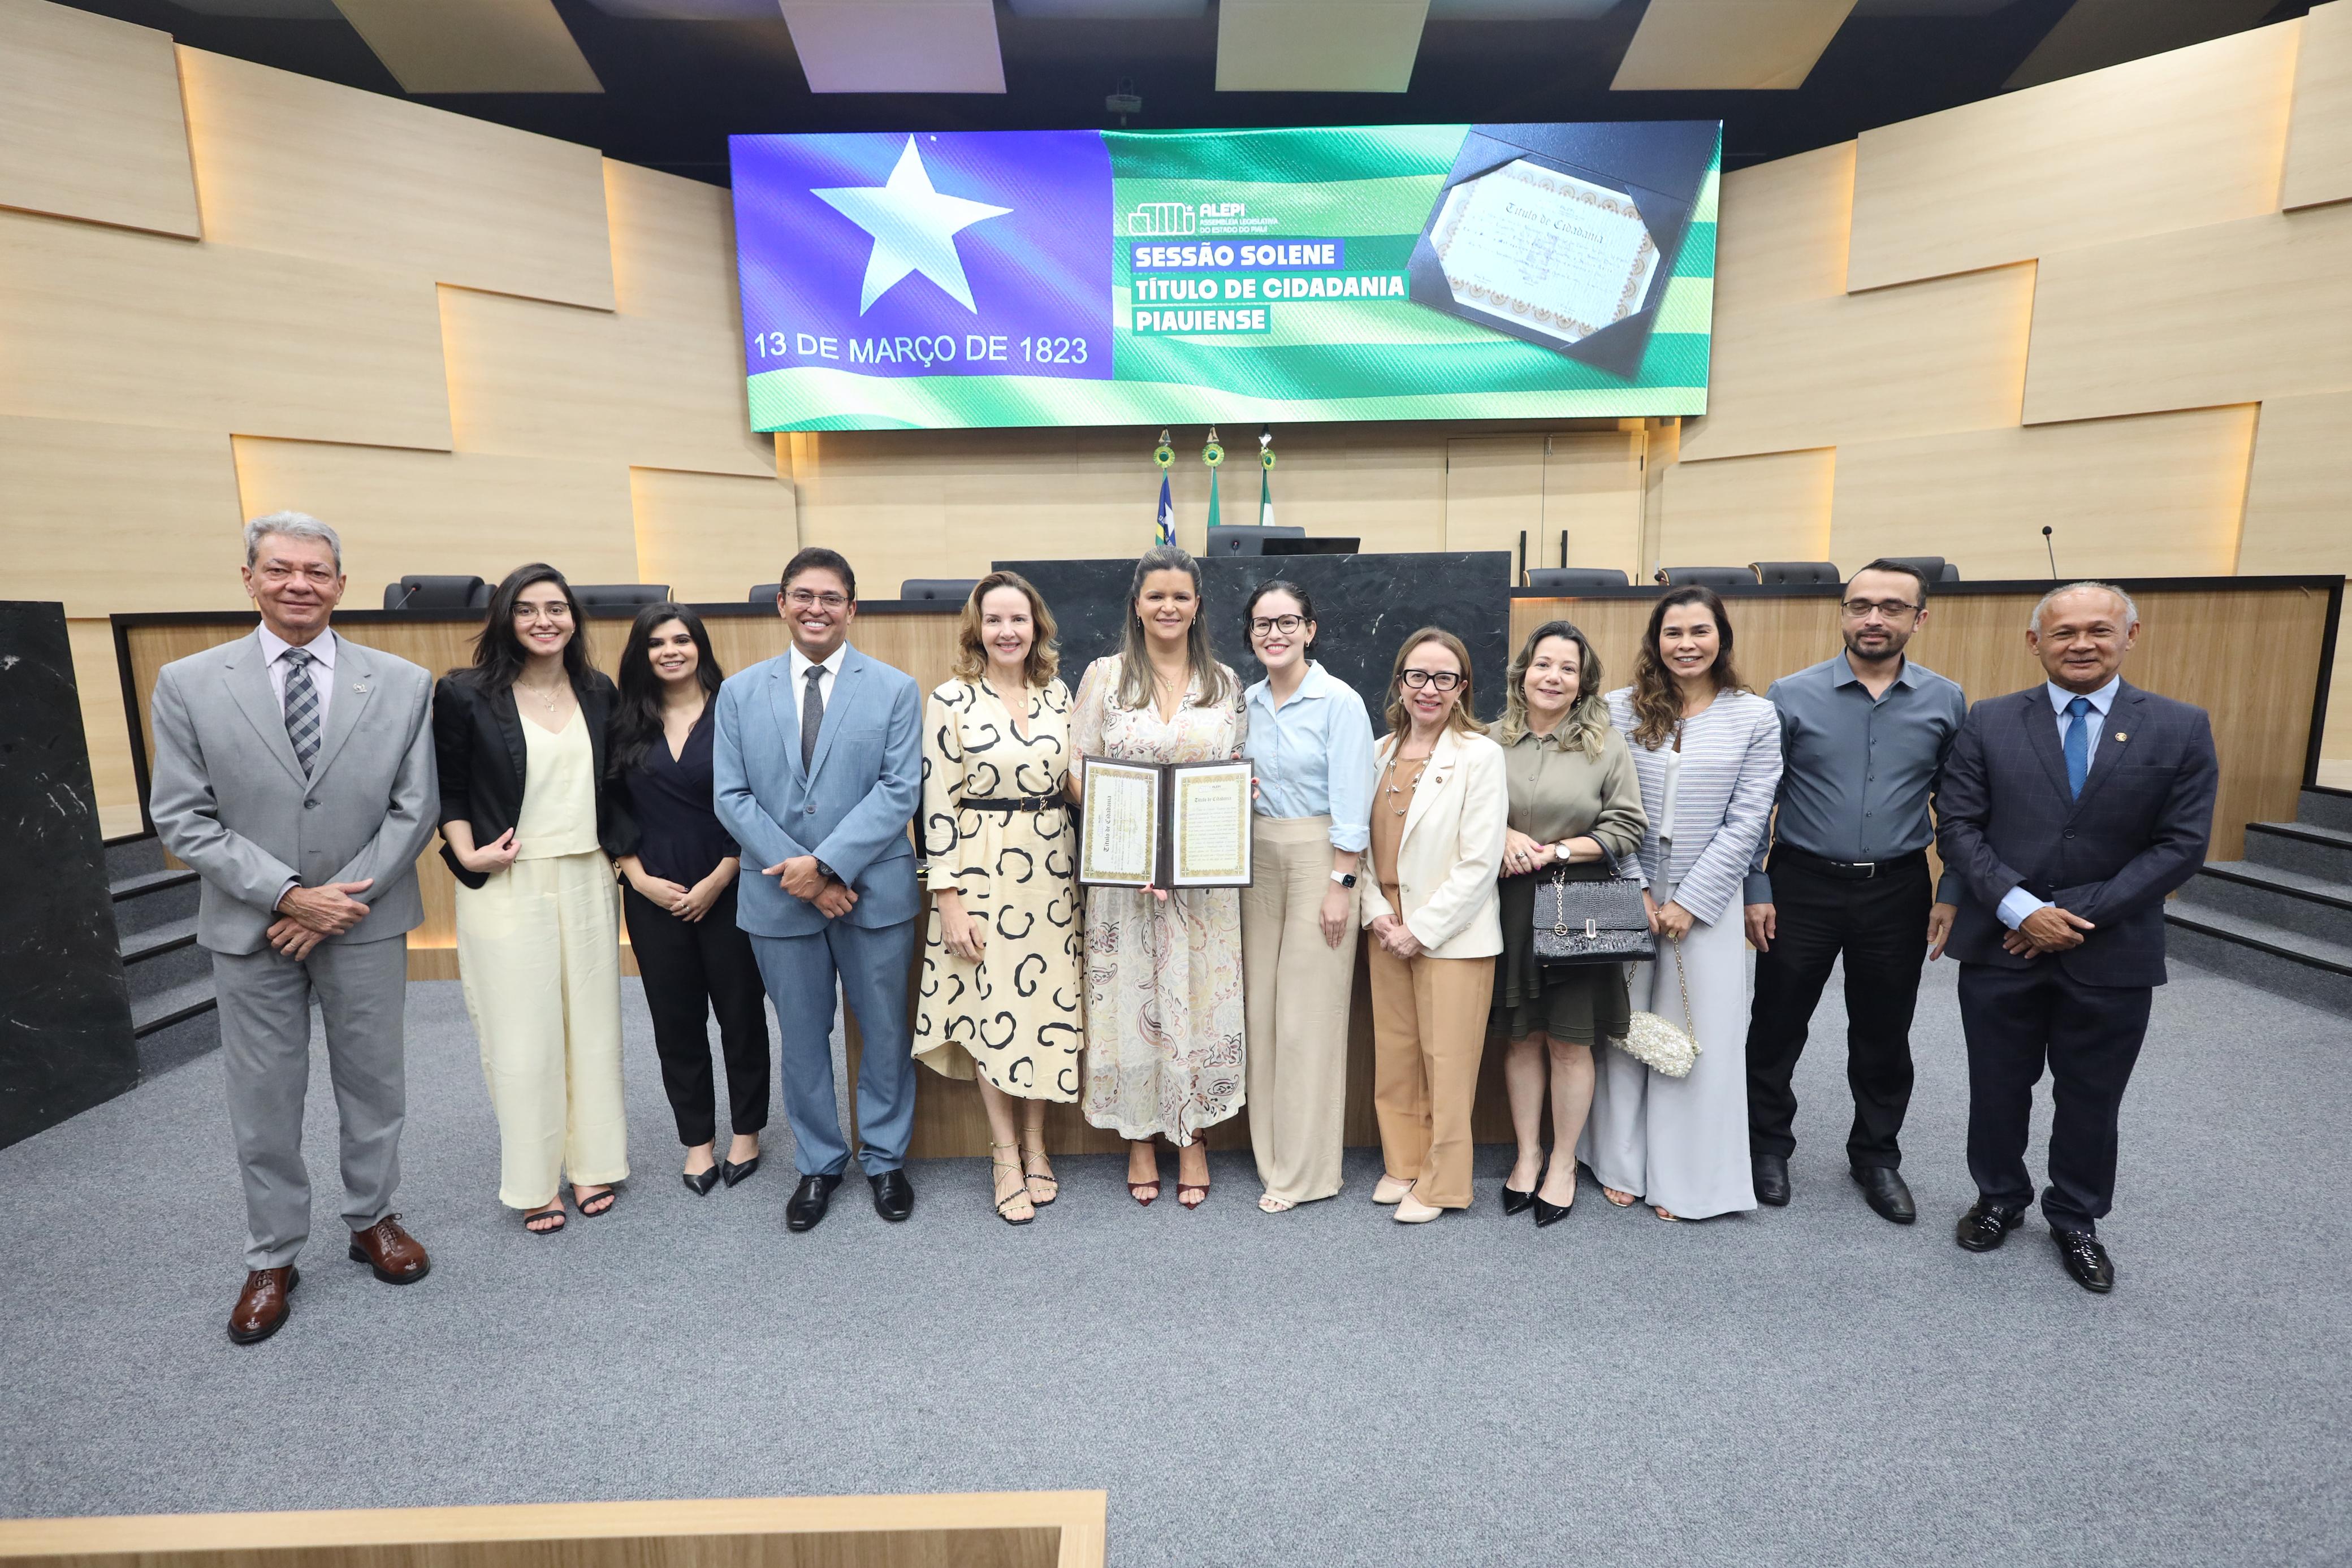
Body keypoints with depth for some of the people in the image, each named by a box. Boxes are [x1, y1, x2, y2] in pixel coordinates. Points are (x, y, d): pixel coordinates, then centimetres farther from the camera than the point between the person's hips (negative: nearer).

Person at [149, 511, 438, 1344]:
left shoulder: (403, 683, -4)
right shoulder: (189, 684, -3)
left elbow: (413, 809, -5)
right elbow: (182, 818, -6)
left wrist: (336, 904, -12)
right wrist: (287, 895, -15)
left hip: (366, 926, 0)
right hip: (250, 929, 0)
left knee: (374, 1086, 14)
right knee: (263, 1100, 11)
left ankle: (372, 1220, 35)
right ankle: (272, 1258, 29)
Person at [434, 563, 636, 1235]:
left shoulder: (599, 692, 6)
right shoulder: (466, 695, -5)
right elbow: (448, 788, 1)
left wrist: (625, 854, 5)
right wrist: (468, 855, -11)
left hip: (587, 883, 3)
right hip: (507, 889, -3)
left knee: (592, 1025, 11)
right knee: (522, 1037, 4)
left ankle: (591, 1163, 26)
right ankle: (534, 1181, 20)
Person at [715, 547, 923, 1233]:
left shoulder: (893, 689, -1)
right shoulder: (740, 692, 5)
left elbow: (899, 791, -9)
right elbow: (732, 798, -1)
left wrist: (828, 863, -18)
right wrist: (798, 874, -12)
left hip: (875, 892, -1)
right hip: (780, 897, 2)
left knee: (884, 1032, 10)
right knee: (803, 1038, 14)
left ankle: (885, 1158, 30)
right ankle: (818, 1163, 33)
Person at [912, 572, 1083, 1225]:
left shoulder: (1057, 694, 6)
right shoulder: (950, 699, -7)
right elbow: (939, 803, -9)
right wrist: (948, 897, -12)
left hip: (1051, 869, 4)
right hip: (981, 870, -4)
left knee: (1046, 1002, 9)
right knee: (991, 1005, 3)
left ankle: (1035, 1145, 27)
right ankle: (1006, 1155, 21)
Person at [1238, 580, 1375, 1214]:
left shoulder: (1340, 702, -10)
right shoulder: (1249, 701, 8)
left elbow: (1351, 804, -12)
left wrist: (1341, 885, -15)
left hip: (1319, 859, -6)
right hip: (1259, 860, 6)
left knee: (1308, 1015, -1)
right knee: (1260, 1006, 9)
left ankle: (1306, 1171, 14)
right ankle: (1273, 1154, 25)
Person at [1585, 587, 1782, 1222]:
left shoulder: (1755, 717, -1)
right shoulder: (1621, 709, 0)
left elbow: (1746, 823, -4)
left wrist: (1689, 901, -9)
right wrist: (1635, 889, -8)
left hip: (1706, 900, -1)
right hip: (1629, 895, 1)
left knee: (1701, 1036, 5)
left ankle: (1687, 1180, 21)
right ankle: (1621, 1164, 25)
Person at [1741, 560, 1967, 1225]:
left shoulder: (1946, 702, 0)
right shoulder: (1791, 695, -6)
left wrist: (1951, 893, 1)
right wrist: (1756, 889, -6)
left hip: (1897, 891, 2)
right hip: (1802, 886, -1)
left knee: (1884, 1034, 15)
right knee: (1777, 1025, 9)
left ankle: (1877, 1156, 35)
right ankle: (1768, 1146, 29)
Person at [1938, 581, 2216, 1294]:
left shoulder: (2181, 728, -2)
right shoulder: (1989, 723, -2)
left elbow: (2182, 844, -6)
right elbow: (1957, 827, -5)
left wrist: (2079, 916, -13)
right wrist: (2021, 908, -16)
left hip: (2111, 955, 0)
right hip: (2001, 945, 0)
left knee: (2090, 1099, 14)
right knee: (1998, 1088, 14)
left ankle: (2076, 1221, 36)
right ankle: (1999, 1198, 36)